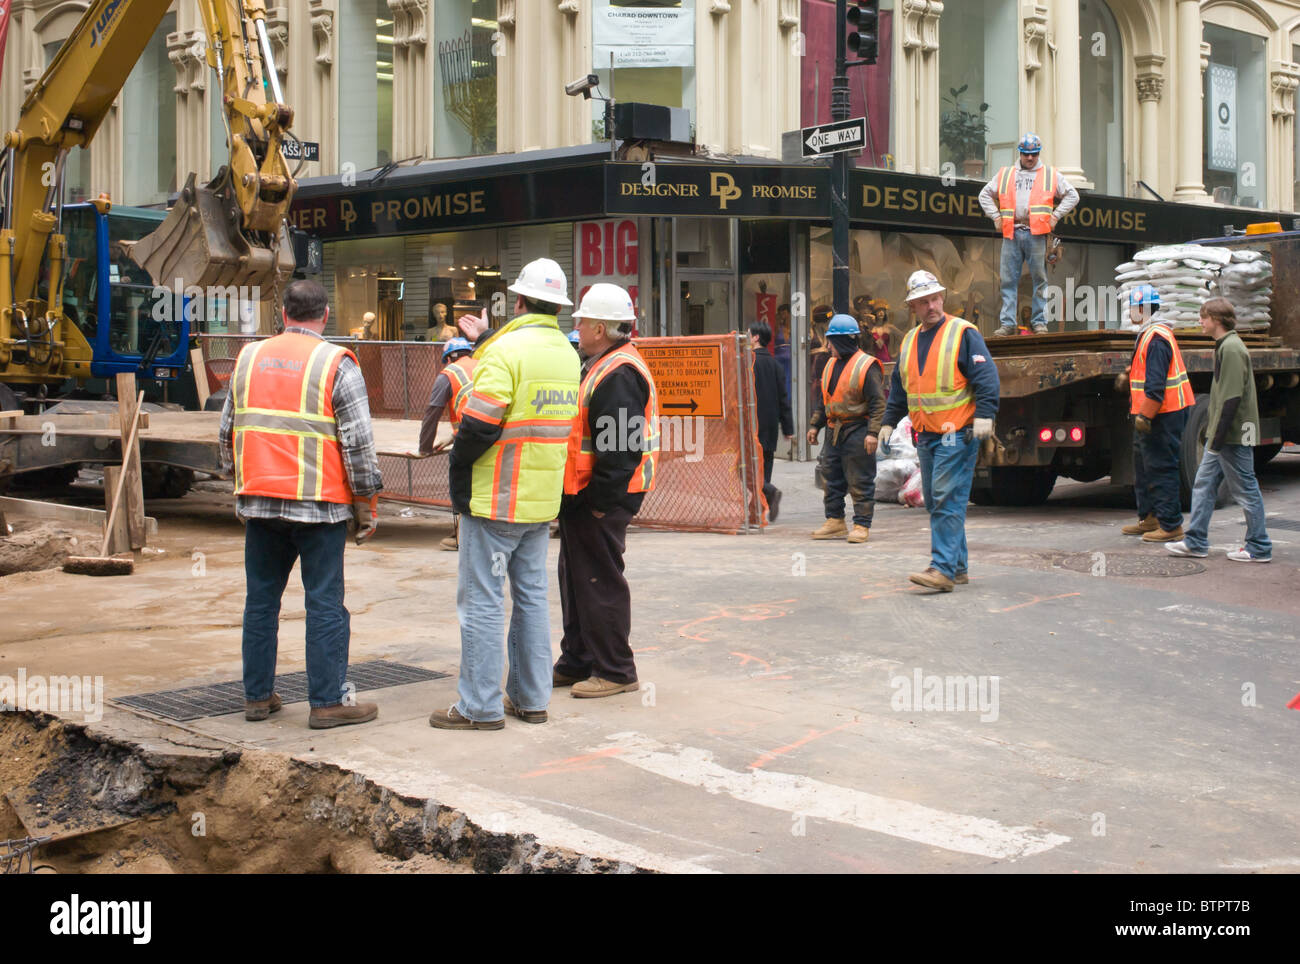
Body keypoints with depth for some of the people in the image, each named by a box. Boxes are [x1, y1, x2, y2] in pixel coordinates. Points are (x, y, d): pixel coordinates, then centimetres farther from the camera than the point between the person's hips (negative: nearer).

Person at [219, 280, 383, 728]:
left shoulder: (249, 357, 9)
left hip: (258, 502, 5)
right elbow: (358, 443, -9)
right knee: (325, 604, 1)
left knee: (261, 599, 13)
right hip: (318, 505, -5)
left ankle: (257, 696, 20)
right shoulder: (336, 364, -6)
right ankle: (327, 703, 3)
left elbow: (227, 432, 16)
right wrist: (365, 503, 0)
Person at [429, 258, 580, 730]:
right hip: (542, 499, 8)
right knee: (531, 595, 14)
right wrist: (487, 340, 31)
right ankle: (531, 697, 20)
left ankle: (480, 706, 2)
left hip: (495, 498, -8)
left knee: (482, 600, -2)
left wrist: (458, 465, -4)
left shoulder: (506, 350, -16)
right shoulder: (567, 354, 9)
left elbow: (480, 424, -20)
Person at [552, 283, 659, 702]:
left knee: (600, 581, -2)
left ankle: (615, 671, 7)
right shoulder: (601, 367, 14)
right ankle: (577, 662, 28)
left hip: (602, 498, -11)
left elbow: (621, 449, -24)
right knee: (577, 577, 17)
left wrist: (599, 501, -22)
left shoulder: (619, 374, -20)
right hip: (582, 495, 11)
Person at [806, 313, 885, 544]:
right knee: (832, 479, 11)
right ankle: (835, 522, 20)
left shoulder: (867, 366, -10)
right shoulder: (831, 365, 15)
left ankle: (862, 525, 3)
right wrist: (814, 425, 19)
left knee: (860, 482, -3)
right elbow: (823, 399, 23)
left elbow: (878, 402, -13)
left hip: (857, 432, -8)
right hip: (834, 430, 8)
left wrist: (873, 432, -19)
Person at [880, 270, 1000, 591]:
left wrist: (984, 415, -22)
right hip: (926, 435, 8)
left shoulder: (963, 333, -5)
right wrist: (889, 422, 21)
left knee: (947, 501, -13)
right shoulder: (909, 342, 15)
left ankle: (943, 569, -16)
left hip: (957, 433, -7)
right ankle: (958, 568, 18)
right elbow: (898, 388, 25)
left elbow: (986, 376, -12)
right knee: (935, 502, 10)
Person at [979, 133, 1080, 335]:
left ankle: (1040, 322, 2)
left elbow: (1072, 196, 16)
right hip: (1011, 233, 1)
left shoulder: (1051, 175, 14)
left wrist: (1055, 215, 4)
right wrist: (996, 216, 10)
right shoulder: (1004, 175, 18)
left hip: (1036, 234, -1)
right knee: (1009, 280, -2)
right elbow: (985, 195, 23)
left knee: (1039, 279, -2)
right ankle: (1008, 323, 0)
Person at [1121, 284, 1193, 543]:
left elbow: (1156, 384, -24)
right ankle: (1149, 518, 28)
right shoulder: (1148, 335, 16)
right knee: (1144, 467, 18)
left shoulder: (1156, 339, -19)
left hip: (1162, 416, -11)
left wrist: (1144, 415, -24)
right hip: (1151, 415, 11)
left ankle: (1171, 526, -4)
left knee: (1161, 468, -7)